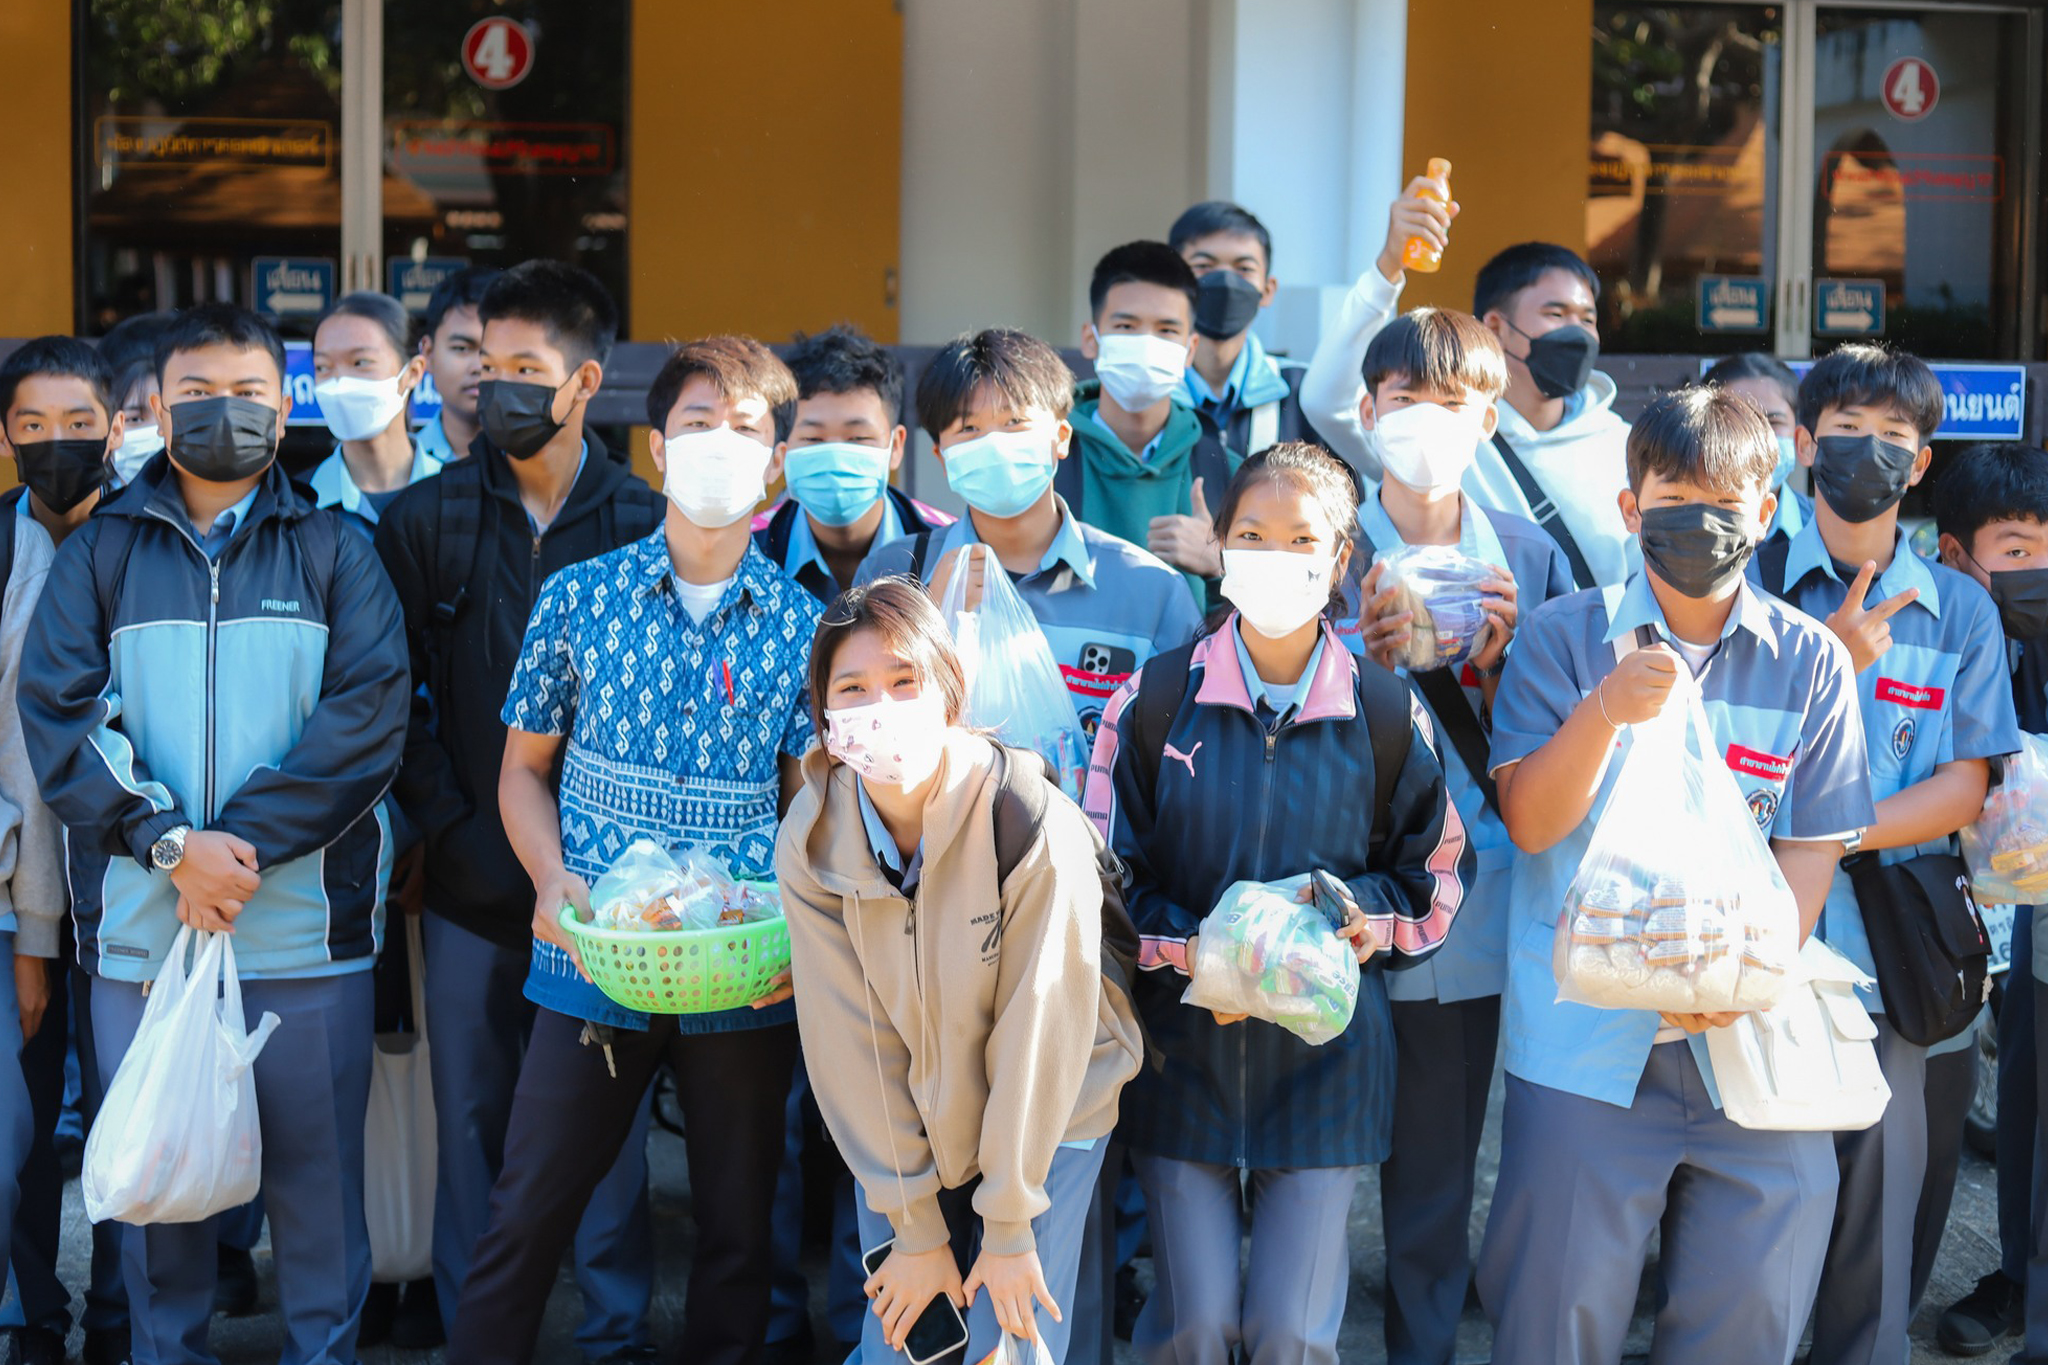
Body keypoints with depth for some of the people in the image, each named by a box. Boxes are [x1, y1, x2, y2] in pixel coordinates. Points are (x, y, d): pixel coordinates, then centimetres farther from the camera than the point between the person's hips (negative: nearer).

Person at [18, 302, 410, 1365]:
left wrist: (243, 839, -16)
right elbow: (57, 715, -2)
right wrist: (171, 844, -16)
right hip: (139, 928, 1)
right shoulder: (99, 553, 10)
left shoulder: (334, 553, 8)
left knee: (317, 1173, 4)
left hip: (306, 928, -1)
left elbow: (367, 719, -4)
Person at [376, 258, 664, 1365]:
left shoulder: (646, 525, -1)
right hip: (472, 884, 1)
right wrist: (457, 837, -7)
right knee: (471, 1116, 8)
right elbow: (398, 699, 1)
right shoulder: (425, 519, 2)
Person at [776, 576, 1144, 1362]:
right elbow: (847, 1042, -9)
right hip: (903, 1137, 3)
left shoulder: (1036, 827, -25)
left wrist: (1009, 1223, -12)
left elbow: (1040, 1033, -18)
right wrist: (914, 1226, -8)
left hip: (1045, 1127, -3)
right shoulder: (810, 843, -13)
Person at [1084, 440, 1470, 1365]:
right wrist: (1194, 953, -14)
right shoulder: (1159, 697, -2)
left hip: (1326, 1054, 0)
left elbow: (1435, 872, 11)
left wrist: (1364, 918, -10)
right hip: (1182, 1045, 0)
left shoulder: (1384, 713, 1)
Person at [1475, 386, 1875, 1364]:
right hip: (1585, 1036, -1)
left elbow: (1811, 847, 2)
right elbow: (1528, 822, -6)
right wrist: (1606, 709, -23)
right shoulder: (1563, 639, 1)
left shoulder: (1810, 661, 4)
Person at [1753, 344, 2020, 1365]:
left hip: (1881, 945, 2)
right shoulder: (1752, 584, 2)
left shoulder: (1960, 609, 7)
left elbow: (1964, 785, 2)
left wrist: (1842, 832, -13)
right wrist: (1829, 658, -15)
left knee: (1872, 1194, 6)